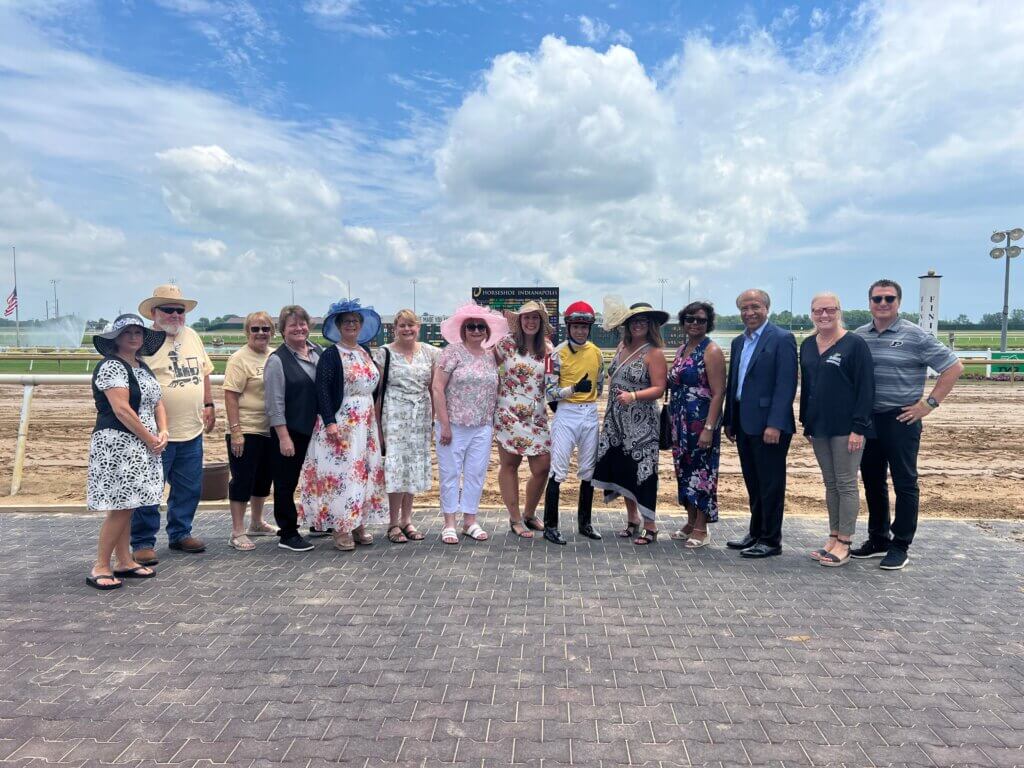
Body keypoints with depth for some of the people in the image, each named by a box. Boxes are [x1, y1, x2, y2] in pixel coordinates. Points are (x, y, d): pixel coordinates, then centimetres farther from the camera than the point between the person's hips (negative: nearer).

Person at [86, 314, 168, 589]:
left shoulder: (143, 368, 16)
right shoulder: (111, 367, -11)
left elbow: (156, 403, 15)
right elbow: (121, 409, -18)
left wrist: (163, 433, -2)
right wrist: (150, 439, -14)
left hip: (142, 448, 8)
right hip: (118, 445, -8)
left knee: (126, 506, 13)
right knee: (119, 507, -8)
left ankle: (125, 562, 20)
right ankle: (100, 567, 2)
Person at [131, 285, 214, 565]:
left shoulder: (192, 337, 10)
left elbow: (204, 372, 20)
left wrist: (209, 405, 14)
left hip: (192, 431, 7)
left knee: (189, 489, 15)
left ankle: (180, 533, 31)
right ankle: (143, 542, 16)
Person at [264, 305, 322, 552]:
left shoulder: (318, 352, 7)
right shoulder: (277, 360, -9)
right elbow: (275, 403, -11)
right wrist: (284, 437, -15)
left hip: (315, 428, 5)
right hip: (289, 432, -5)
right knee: (286, 483, 6)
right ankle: (287, 534, 16)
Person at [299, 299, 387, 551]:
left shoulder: (365, 352, 12)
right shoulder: (331, 354, -7)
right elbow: (322, 390, -14)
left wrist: (377, 424, 16)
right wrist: (330, 422, -22)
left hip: (366, 423, 7)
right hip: (340, 423, -6)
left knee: (365, 472, 9)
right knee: (341, 472, -4)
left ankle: (359, 525, 19)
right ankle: (340, 530, 4)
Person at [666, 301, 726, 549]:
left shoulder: (711, 351, -9)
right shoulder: (681, 350, 14)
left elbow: (718, 393, -14)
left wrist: (709, 428, -21)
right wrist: (671, 422, 13)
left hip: (701, 422, -7)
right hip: (679, 423, 7)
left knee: (702, 471, 0)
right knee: (684, 469, 13)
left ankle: (701, 529, 11)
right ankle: (691, 522, 25)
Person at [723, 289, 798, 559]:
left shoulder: (782, 339, -9)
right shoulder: (738, 342, 14)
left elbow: (786, 385, -15)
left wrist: (775, 424, -21)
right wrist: (729, 420, 15)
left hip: (768, 425, -7)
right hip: (744, 424, 7)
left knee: (771, 484, 3)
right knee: (753, 483, 16)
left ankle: (771, 540, 14)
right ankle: (756, 532, 28)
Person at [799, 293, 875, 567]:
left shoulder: (855, 344, -8)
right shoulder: (807, 346, 9)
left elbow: (866, 388, -11)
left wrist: (859, 428, -16)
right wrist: (806, 422, 12)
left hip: (846, 428, -6)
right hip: (819, 427, 6)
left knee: (846, 484, 1)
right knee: (830, 483, 13)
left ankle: (844, 544, 9)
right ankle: (833, 538, 22)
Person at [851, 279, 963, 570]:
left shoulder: (915, 336, -7)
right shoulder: (859, 336, 6)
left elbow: (953, 367, -6)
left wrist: (929, 403, -10)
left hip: (901, 419, -5)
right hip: (867, 419, 5)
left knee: (904, 483, 3)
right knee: (872, 481, 13)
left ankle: (900, 546, 14)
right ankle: (878, 538, 28)